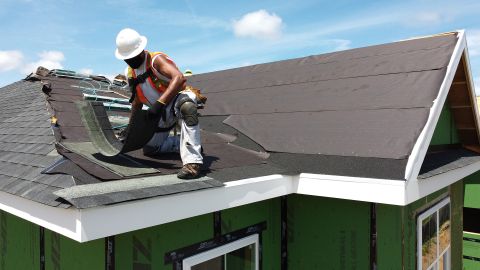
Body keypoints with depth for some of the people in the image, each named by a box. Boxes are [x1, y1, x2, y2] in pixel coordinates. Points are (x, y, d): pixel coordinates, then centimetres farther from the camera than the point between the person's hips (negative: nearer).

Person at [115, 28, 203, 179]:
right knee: (149, 150, 11)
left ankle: (192, 162, -48)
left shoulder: (156, 59, -19)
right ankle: (184, 144, 24)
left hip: (179, 99, -8)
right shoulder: (130, 74, 5)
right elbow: (137, 102, 17)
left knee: (186, 107, -45)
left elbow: (179, 78, -38)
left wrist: (159, 103, -44)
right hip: (162, 113, 8)